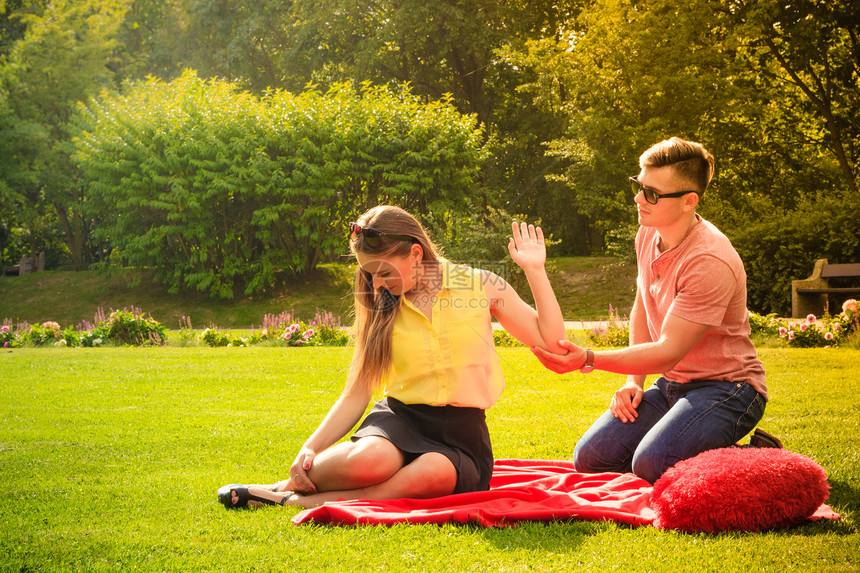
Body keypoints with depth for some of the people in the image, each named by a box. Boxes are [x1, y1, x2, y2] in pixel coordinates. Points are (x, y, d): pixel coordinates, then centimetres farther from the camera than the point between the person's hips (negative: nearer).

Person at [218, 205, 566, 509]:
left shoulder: (480, 287, 3)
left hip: (459, 434, 0)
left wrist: (535, 270, -4)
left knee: (433, 474, -39)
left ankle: (294, 500, -26)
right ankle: (296, 481, -6)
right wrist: (311, 448, -7)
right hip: (400, 418, 1)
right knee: (367, 460, -38)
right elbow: (355, 396, 7)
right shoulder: (381, 311, 8)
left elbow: (550, 341, 5)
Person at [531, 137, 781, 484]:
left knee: (652, 465, -30)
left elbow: (668, 352, -25)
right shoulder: (648, 235, 3)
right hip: (672, 384, 8)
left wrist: (589, 359, -34)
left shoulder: (710, 261, -25)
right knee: (590, 458, -6)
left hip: (725, 386, -8)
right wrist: (633, 381, 5)